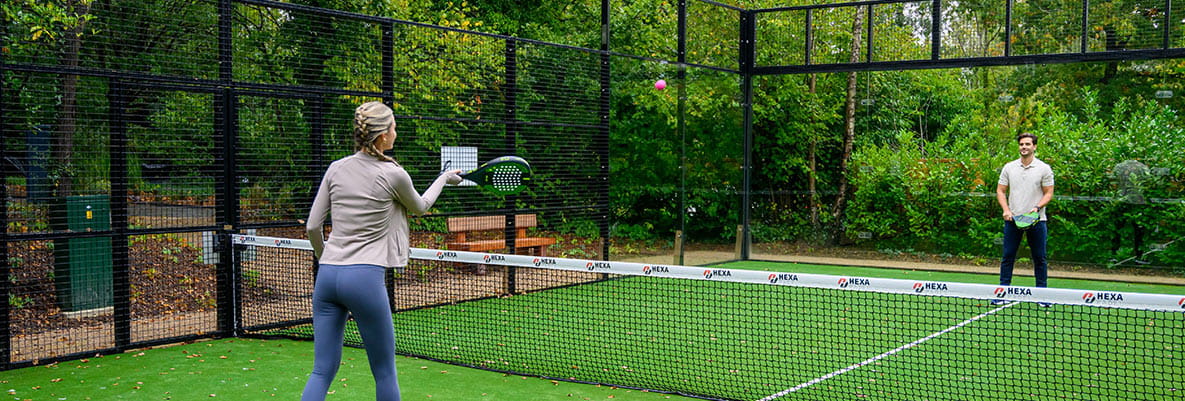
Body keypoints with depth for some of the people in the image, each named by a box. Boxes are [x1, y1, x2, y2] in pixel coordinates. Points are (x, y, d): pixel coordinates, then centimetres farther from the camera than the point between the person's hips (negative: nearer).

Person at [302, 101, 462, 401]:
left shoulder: (336, 169, 7)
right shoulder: (393, 174, -5)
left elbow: (312, 227, 9)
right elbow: (420, 207, 15)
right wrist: (444, 178, 32)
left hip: (327, 275, 5)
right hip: (366, 276, -5)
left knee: (322, 371, 7)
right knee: (384, 372, 10)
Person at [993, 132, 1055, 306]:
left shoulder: (1044, 168, 1)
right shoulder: (1009, 168, 7)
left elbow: (1049, 193, 1)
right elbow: (1000, 191, 9)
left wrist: (1037, 207, -15)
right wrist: (1006, 209, -6)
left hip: (1036, 220, -2)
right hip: (1012, 219, 2)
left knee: (1039, 258, 3)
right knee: (1007, 257, 3)